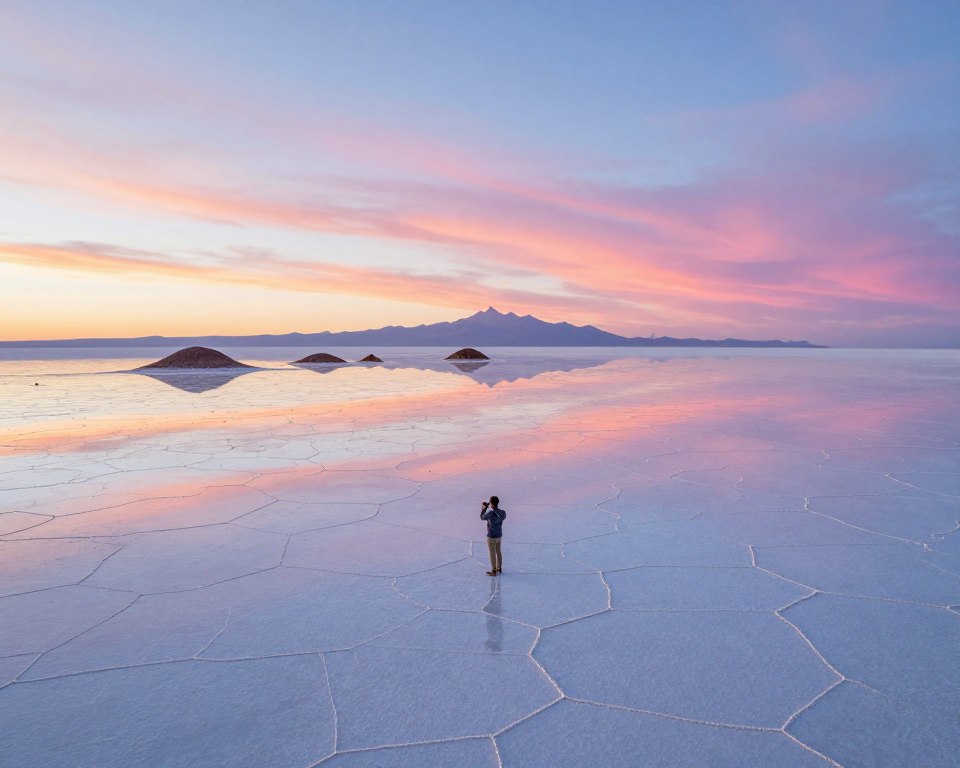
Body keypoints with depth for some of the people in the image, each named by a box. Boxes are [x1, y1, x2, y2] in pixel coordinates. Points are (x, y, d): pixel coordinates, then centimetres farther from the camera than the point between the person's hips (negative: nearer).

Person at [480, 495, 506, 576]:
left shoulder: (490, 513, -26)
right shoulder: (503, 512, -10)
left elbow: (482, 517, -8)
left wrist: (484, 508, 8)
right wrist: (488, 507, 12)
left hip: (491, 537, -6)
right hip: (499, 536, 6)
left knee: (492, 554, 8)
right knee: (498, 552, 22)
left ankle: (494, 571, 20)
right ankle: (499, 568, 36)